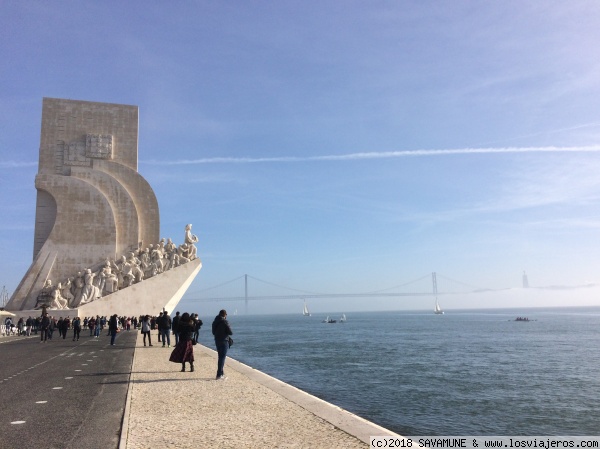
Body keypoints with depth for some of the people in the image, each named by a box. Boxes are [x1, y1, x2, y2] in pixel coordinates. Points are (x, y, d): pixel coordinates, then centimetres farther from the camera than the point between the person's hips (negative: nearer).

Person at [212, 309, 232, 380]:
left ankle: (221, 373, 28)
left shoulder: (215, 322, 7)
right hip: (224, 341, -8)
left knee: (220, 357, 19)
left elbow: (213, 332, 16)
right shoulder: (224, 322, -16)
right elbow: (230, 332, -15)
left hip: (217, 341, 8)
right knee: (222, 358, -4)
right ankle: (219, 375, -6)